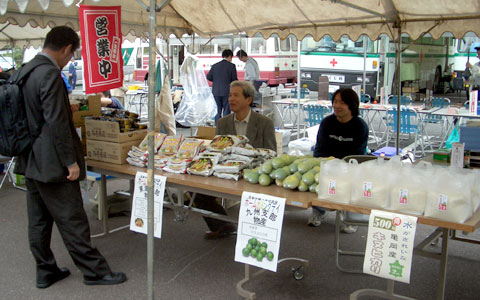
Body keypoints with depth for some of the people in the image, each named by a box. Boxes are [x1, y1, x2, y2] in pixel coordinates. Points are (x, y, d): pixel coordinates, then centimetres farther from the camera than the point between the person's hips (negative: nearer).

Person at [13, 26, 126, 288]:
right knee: (72, 221, 1)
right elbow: (56, 122, -23)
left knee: (38, 220, 16)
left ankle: (45, 272, 28)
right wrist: (71, 161, -18)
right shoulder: (50, 74, -20)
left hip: (30, 161, 10)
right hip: (51, 163, -9)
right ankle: (94, 271, 12)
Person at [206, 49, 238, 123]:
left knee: (219, 111, 14)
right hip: (226, 91, -4)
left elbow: (208, 77, 4)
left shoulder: (215, 66, 4)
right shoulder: (231, 66, -6)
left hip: (216, 91, 4)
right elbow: (234, 79, -7)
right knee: (226, 111, 4)